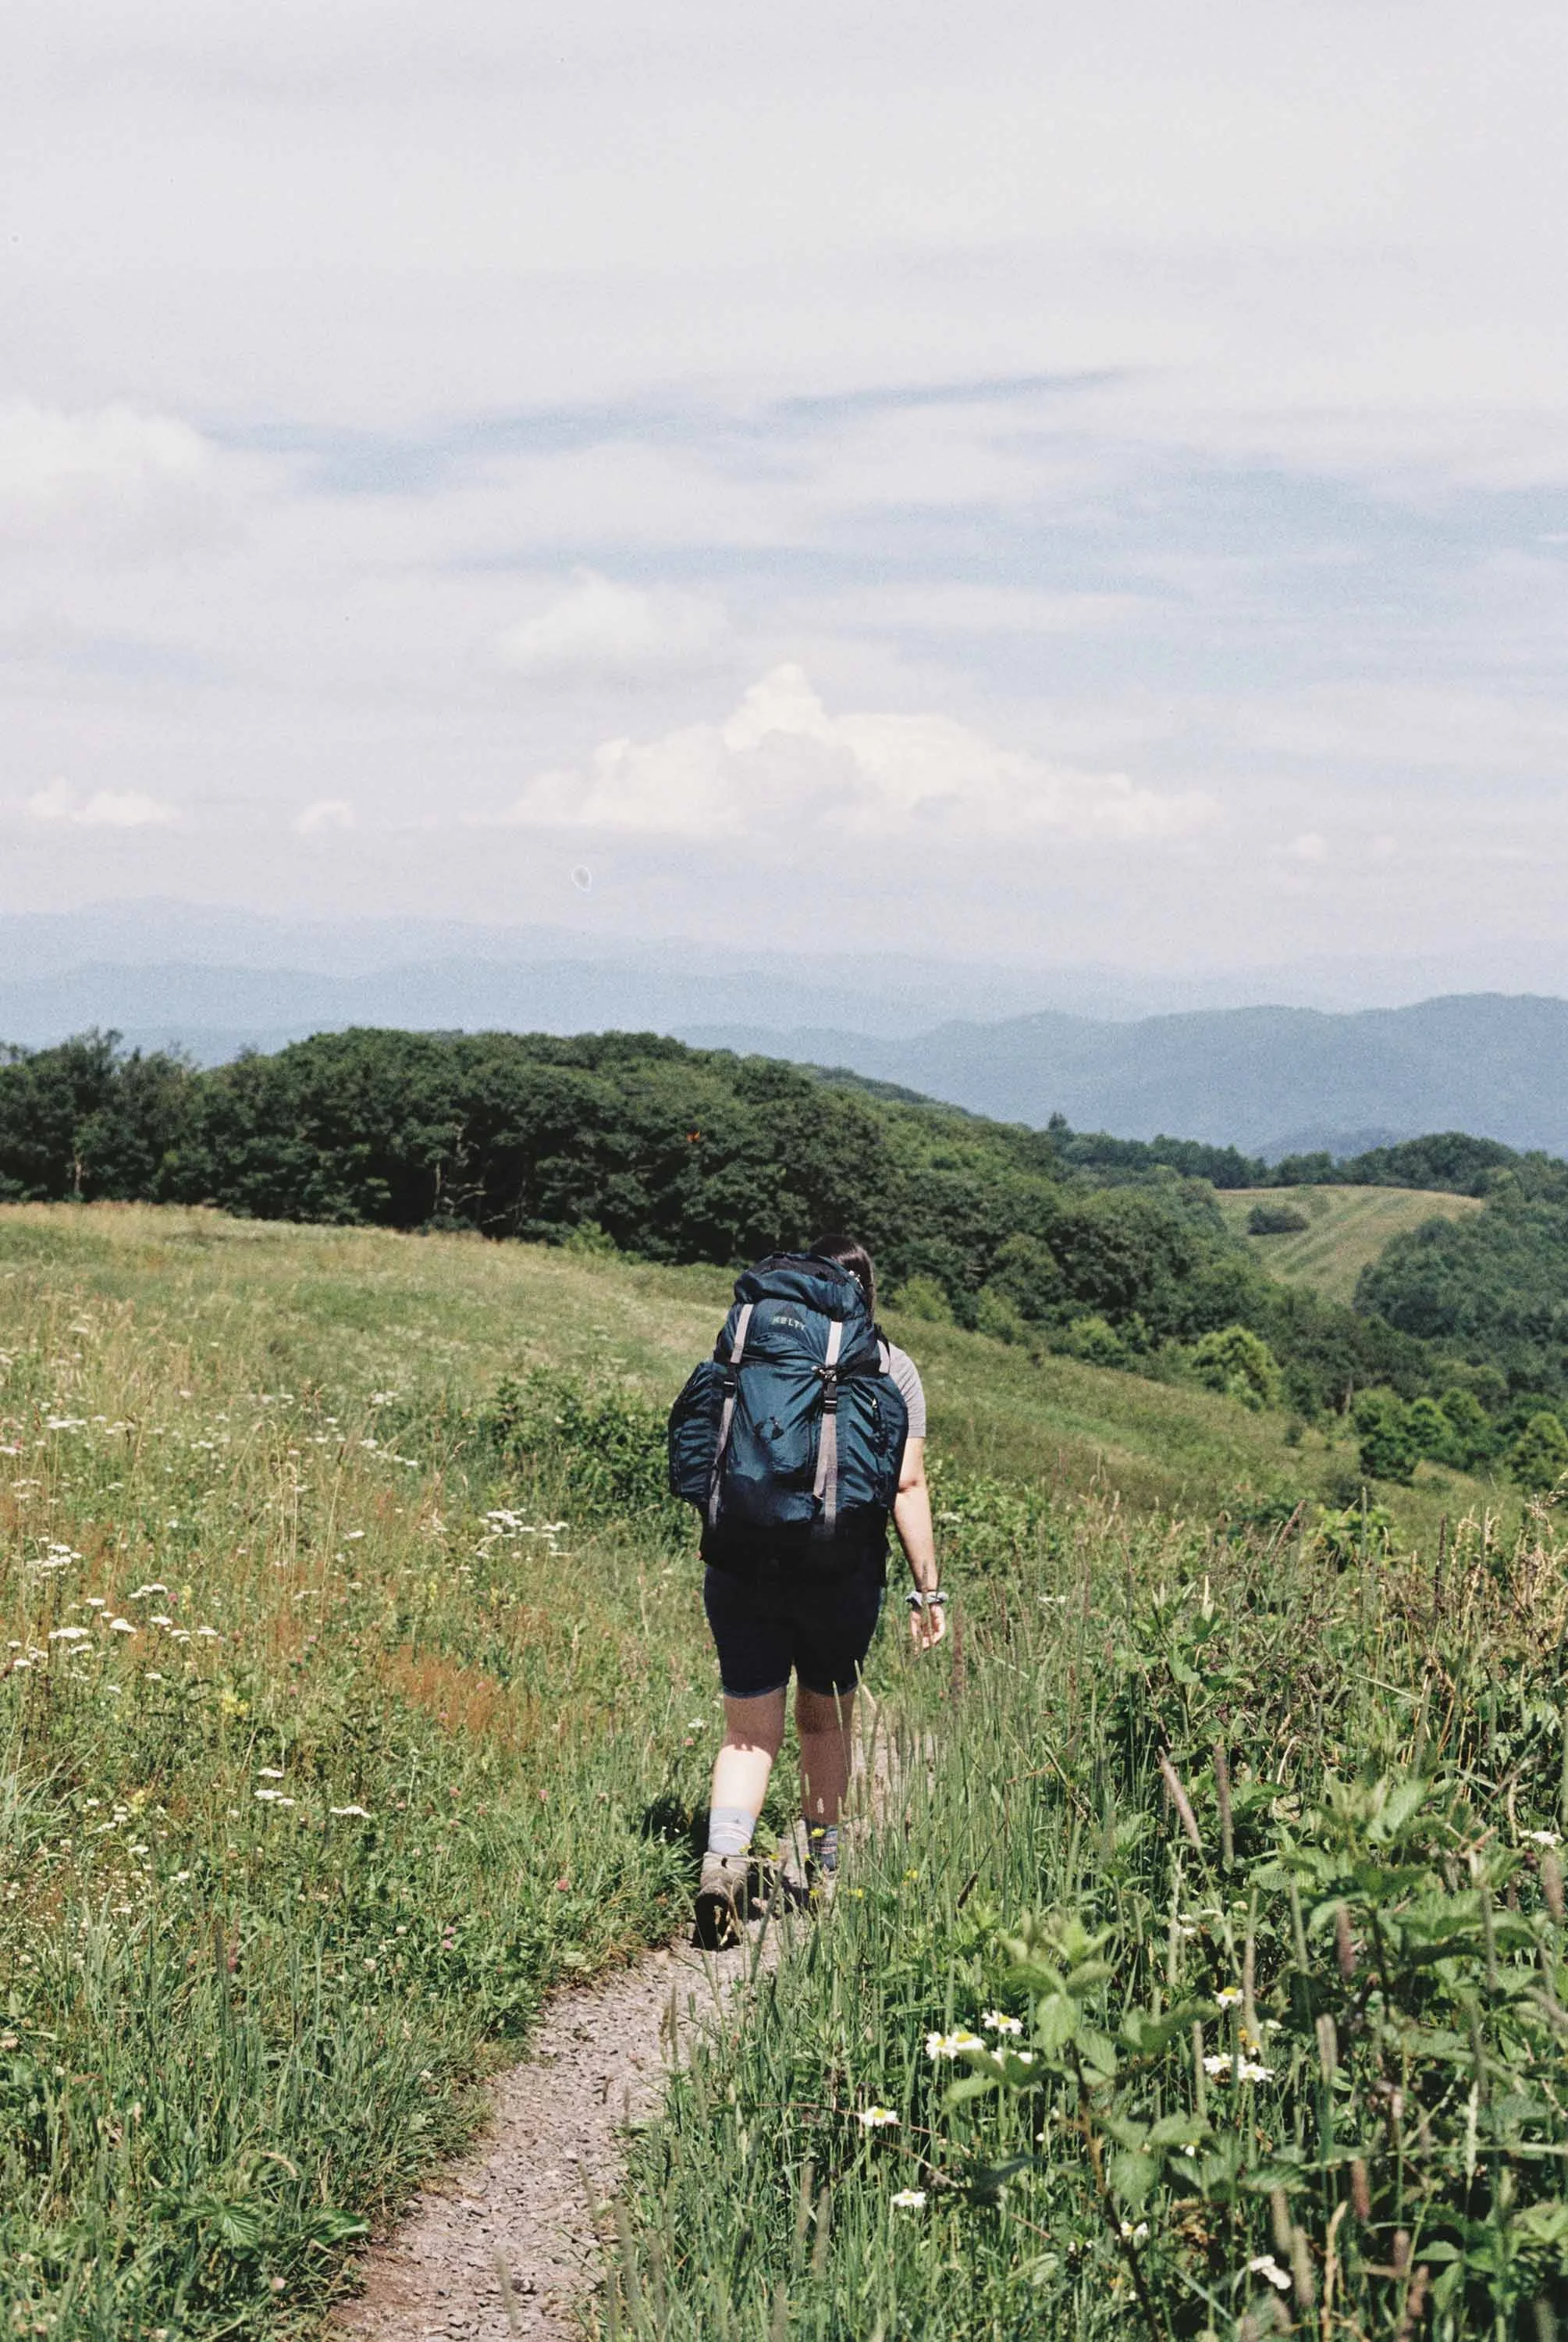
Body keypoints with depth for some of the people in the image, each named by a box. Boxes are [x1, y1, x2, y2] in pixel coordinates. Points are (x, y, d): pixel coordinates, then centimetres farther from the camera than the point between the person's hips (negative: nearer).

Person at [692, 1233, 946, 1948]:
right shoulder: (889, 1367, 4)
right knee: (825, 1716, 19)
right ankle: (823, 1870, 29)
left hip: (739, 1561, 1)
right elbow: (907, 1484, -3)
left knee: (749, 1729, 6)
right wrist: (928, 1589, 0)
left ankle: (723, 1861, -16)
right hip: (841, 1568, -1)